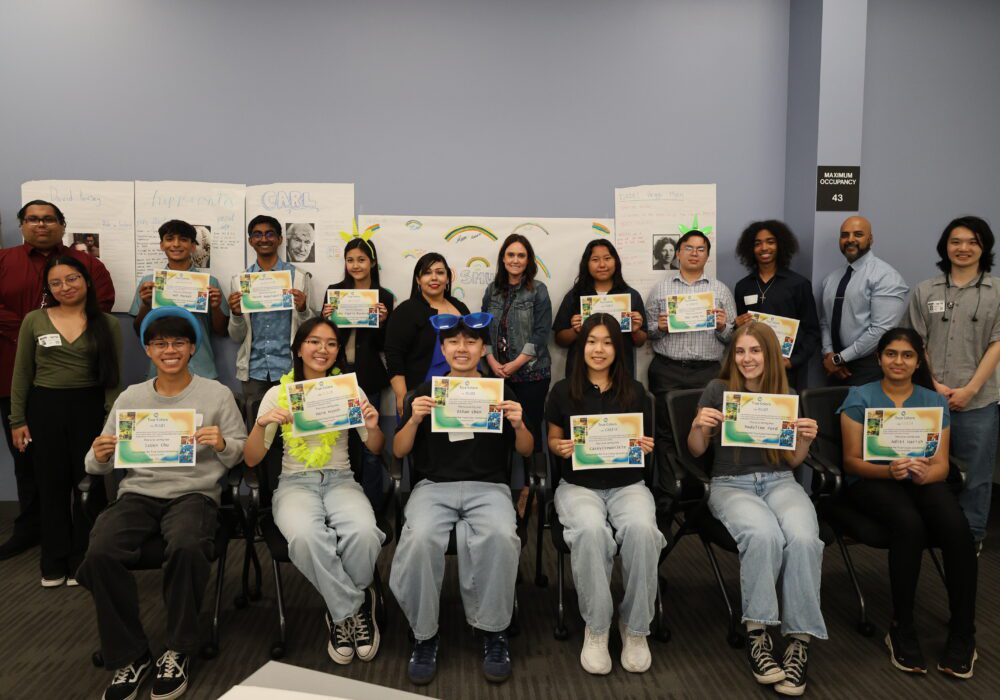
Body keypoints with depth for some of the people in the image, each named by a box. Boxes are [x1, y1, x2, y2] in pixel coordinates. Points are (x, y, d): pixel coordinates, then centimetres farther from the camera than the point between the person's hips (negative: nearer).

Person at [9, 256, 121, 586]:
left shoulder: (107, 324, 0)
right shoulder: (34, 321, 2)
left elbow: (113, 376, 0)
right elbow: (22, 374, 5)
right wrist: (17, 420, 2)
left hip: (91, 407, -1)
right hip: (45, 408, 1)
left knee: (89, 484, 5)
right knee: (52, 485, 9)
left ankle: (84, 562, 19)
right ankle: (54, 564, 22)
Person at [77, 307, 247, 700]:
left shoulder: (217, 394, 6)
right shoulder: (130, 398, 13)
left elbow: (240, 455, 4)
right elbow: (98, 467, 13)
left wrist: (223, 444, -17)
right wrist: (99, 456, -10)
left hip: (194, 493, -2)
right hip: (138, 493, 3)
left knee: (188, 548, -35)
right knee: (99, 554, -28)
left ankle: (178, 652, -11)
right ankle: (130, 656, -7)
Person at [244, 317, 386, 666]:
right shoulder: (278, 393, 4)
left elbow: (376, 449, 8)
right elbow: (251, 460, 2)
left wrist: (373, 427, -15)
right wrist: (263, 423, -18)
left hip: (340, 480, 1)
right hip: (296, 483, -1)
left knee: (364, 533, -33)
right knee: (305, 537, -37)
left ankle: (343, 611, -3)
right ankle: (356, 607, -12)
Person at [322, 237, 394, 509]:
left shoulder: (385, 297, 2)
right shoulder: (333, 292, 5)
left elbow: (384, 345, 3)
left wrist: (381, 322, -14)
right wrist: (326, 318, -11)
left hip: (368, 377, -1)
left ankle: (373, 504, 11)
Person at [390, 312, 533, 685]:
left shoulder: (500, 392, 12)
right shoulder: (426, 391, 12)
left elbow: (526, 452, 12)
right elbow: (398, 452, 9)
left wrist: (518, 425, -10)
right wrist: (414, 420, -11)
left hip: (488, 485, 0)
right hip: (433, 484, 1)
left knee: (500, 536, -34)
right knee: (421, 539, -33)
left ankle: (494, 632, -11)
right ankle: (424, 635, -10)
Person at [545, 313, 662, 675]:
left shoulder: (634, 391, 11)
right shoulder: (563, 390, 7)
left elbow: (645, 442, 14)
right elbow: (553, 440, 12)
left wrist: (646, 447, -8)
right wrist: (561, 448, -10)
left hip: (627, 484, 1)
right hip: (578, 484, -1)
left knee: (642, 529, -33)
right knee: (591, 530, -36)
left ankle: (635, 627, -11)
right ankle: (596, 627, -14)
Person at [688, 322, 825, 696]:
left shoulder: (787, 396, 11)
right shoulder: (718, 390, 4)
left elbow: (792, 461, 14)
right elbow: (696, 451, 7)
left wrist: (806, 439, -7)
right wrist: (699, 426, -15)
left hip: (779, 482, 2)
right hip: (731, 484, -2)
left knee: (803, 538, -32)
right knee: (764, 535, -36)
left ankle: (800, 640, -21)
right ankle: (756, 634, -21)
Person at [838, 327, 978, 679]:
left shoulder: (935, 401, 12)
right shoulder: (860, 397, 3)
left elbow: (941, 464, 4)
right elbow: (852, 460, -2)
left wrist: (925, 474, -21)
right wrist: (889, 470, -22)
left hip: (923, 480, 3)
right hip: (872, 480, -3)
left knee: (957, 527, -30)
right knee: (910, 523, -35)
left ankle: (962, 634, -17)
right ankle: (902, 630, -20)